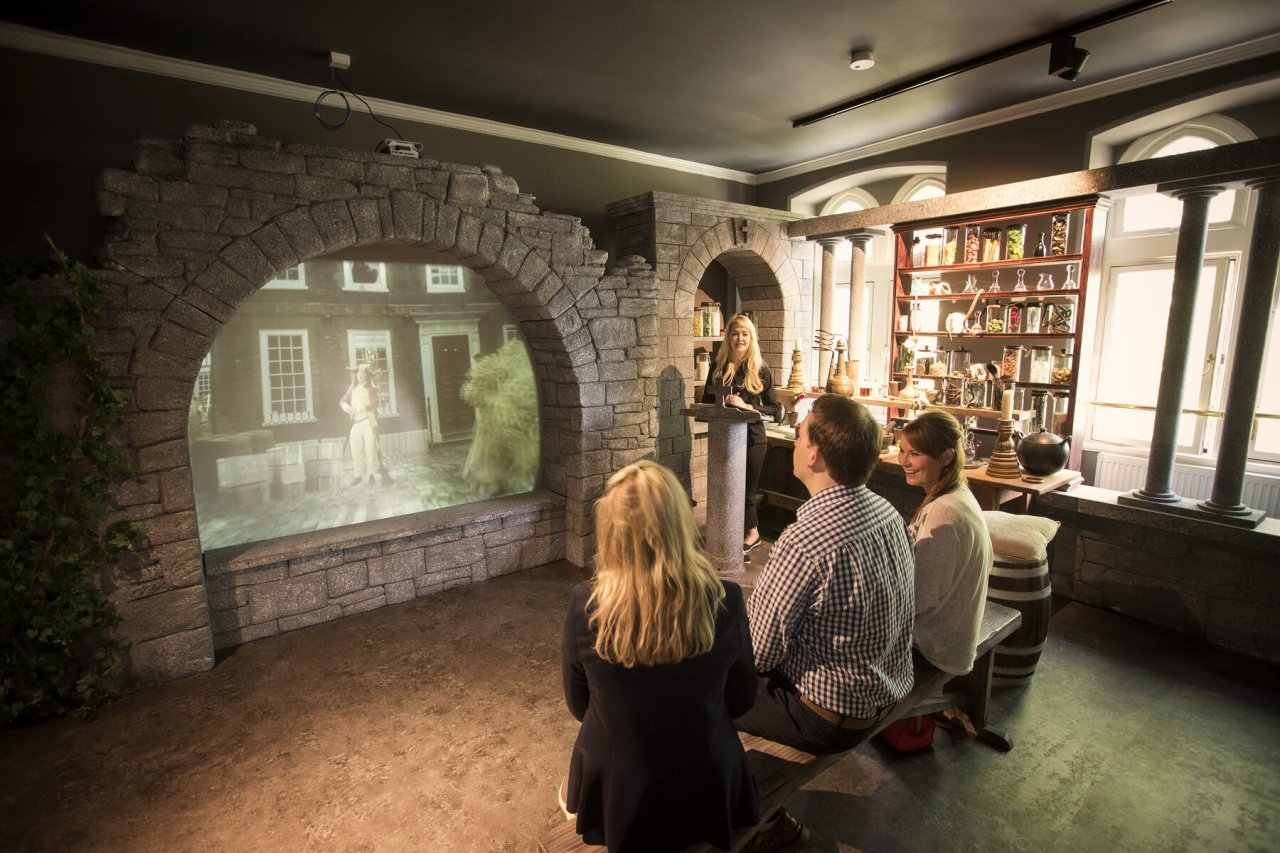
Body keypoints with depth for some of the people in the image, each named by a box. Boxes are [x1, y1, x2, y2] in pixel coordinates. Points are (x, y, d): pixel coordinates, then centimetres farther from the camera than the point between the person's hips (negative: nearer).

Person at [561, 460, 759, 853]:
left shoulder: (585, 606, -24)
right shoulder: (725, 603, -23)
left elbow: (579, 705, -6)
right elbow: (741, 699, -5)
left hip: (615, 800, 0)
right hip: (707, 795, 1)